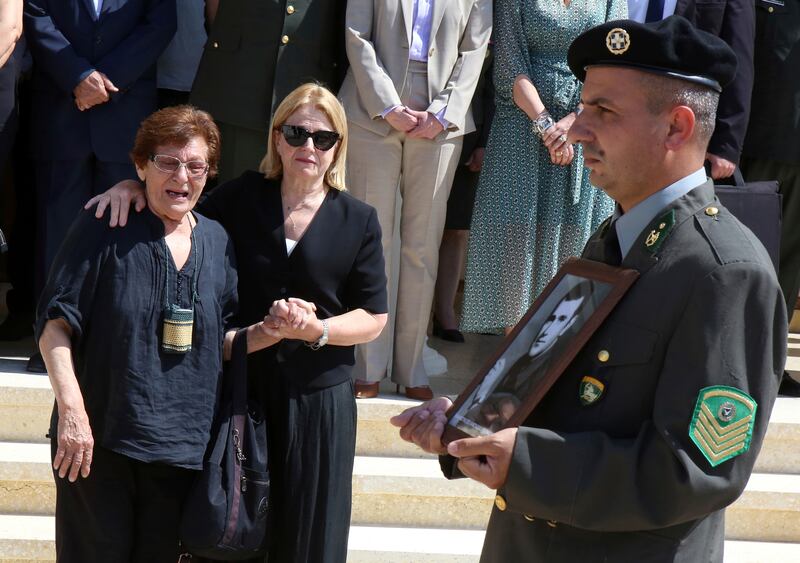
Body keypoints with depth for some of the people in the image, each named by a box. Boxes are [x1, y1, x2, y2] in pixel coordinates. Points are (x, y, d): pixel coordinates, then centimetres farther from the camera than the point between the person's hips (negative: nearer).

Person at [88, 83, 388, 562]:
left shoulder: (358, 221, 0)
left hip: (318, 397, -1)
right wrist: (135, 188, -5)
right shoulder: (242, 198, 2)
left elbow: (373, 318, 1)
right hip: (240, 384, 1)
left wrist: (315, 330, -16)